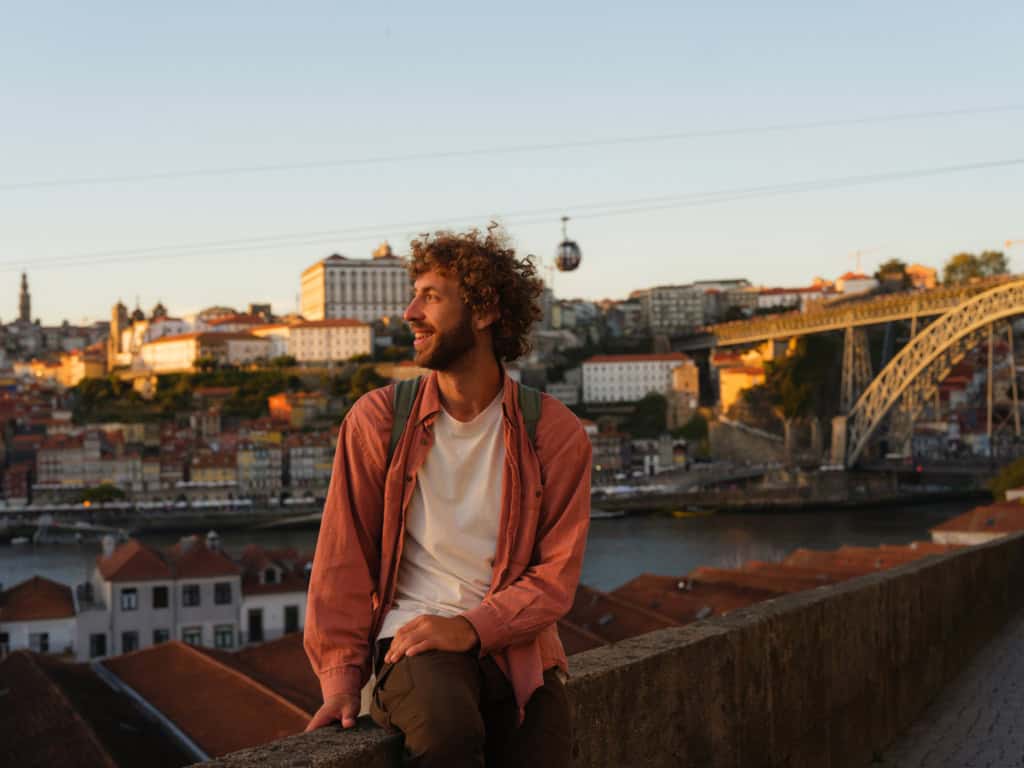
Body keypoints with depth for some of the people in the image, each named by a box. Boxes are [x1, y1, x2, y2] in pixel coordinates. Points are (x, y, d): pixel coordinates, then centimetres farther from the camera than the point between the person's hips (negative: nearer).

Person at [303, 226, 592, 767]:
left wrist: (471, 627, -18)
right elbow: (344, 558, 3)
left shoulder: (555, 433, 0)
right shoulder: (377, 418, 2)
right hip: (414, 632, -2)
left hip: (514, 644, 2)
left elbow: (557, 577, -3)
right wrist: (340, 675, -4)